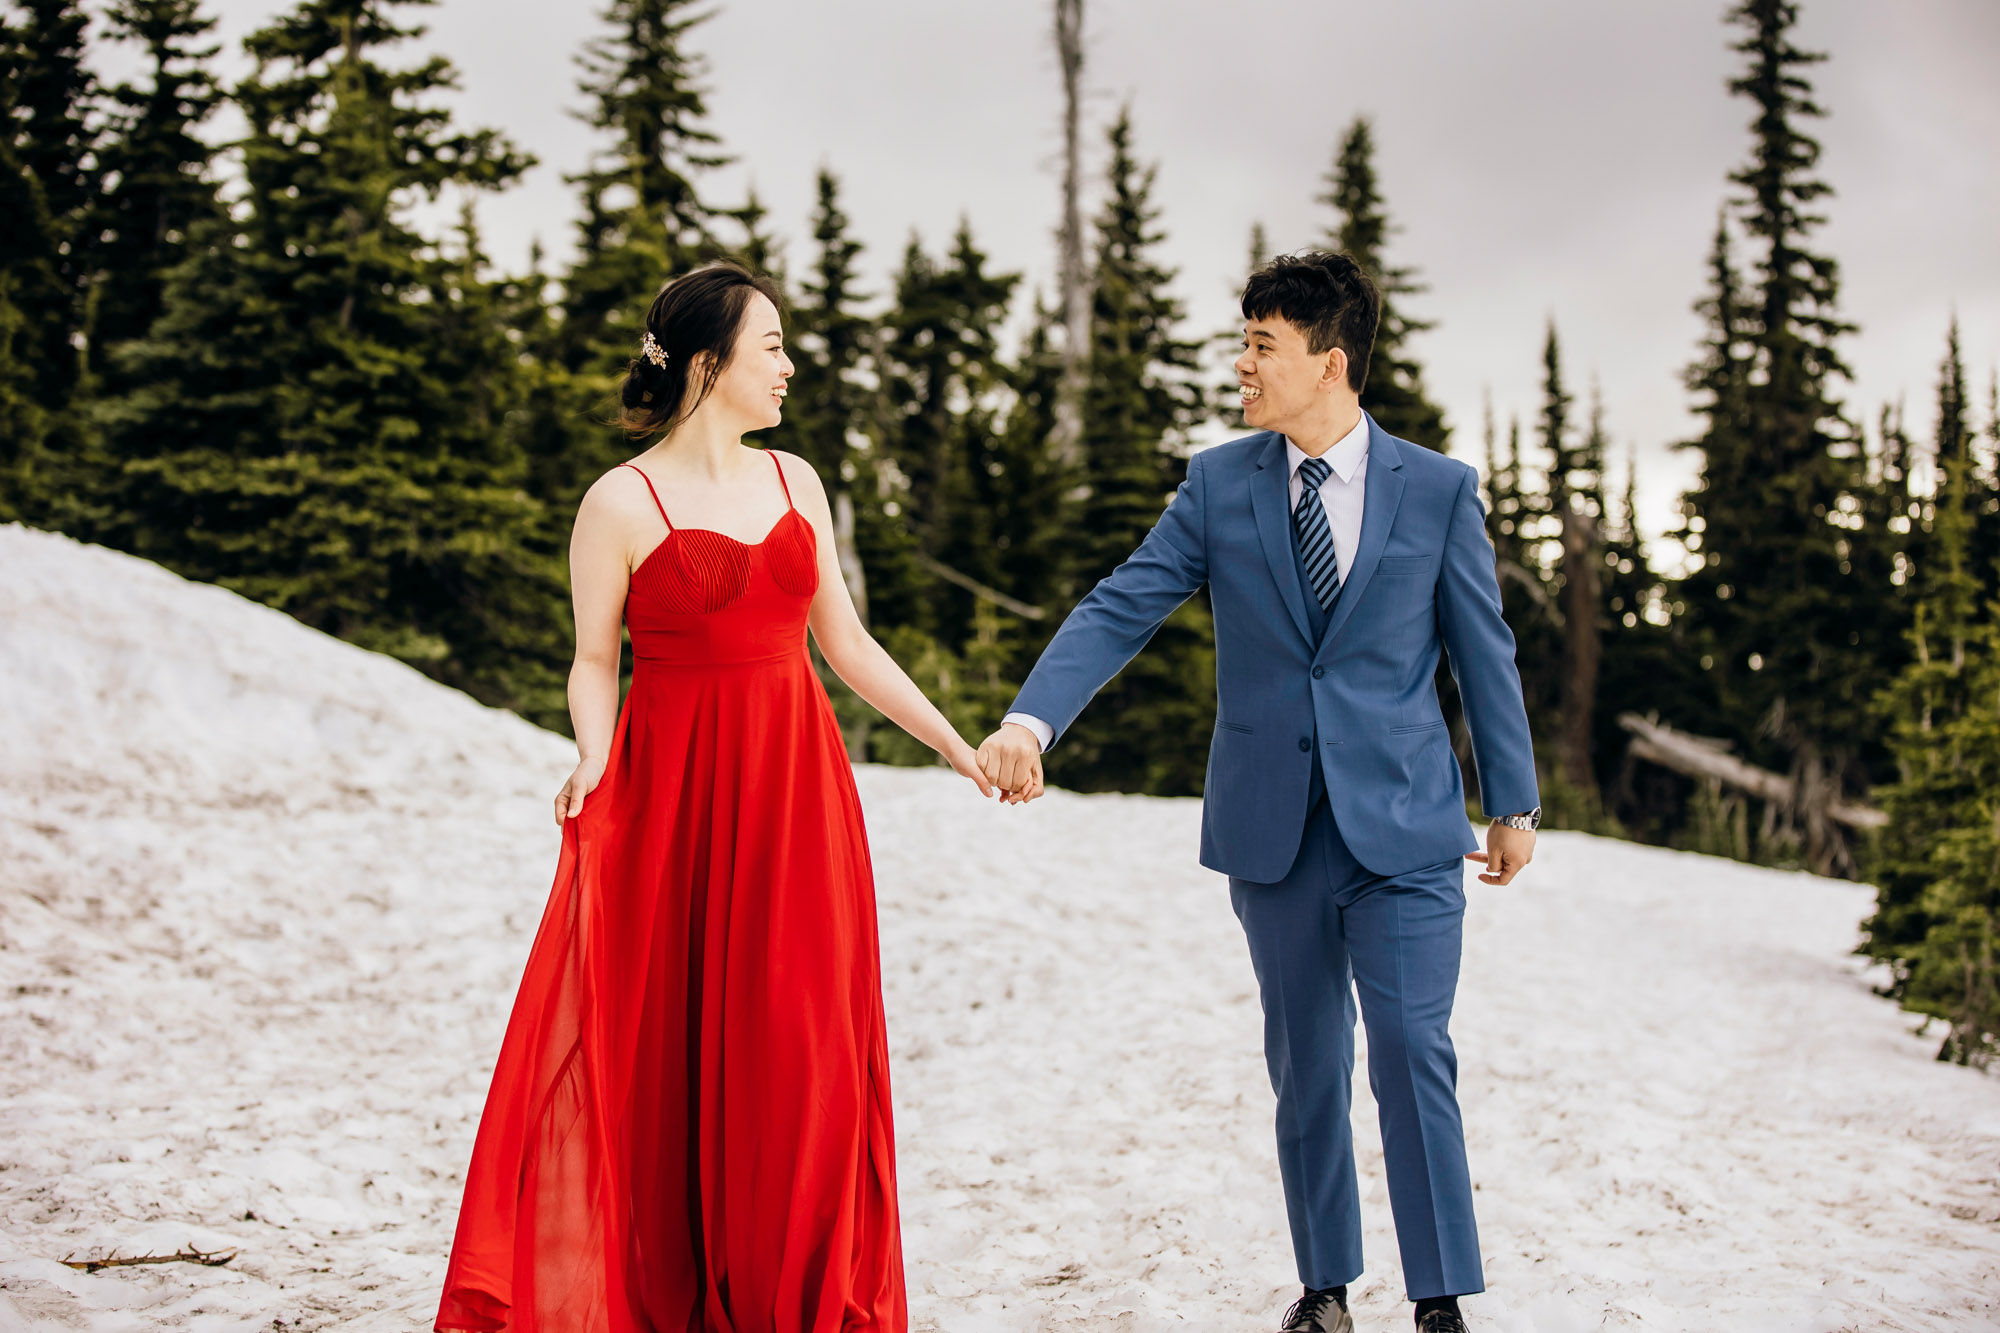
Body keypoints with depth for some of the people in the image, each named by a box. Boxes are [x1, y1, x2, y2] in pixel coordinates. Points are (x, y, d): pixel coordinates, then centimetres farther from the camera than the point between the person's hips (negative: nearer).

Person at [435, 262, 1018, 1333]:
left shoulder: (794, 481, 10)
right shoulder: (622, 501, -4)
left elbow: (846, 644, 15)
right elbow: (592, 661, 0)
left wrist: (957, 747, 14)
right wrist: (594, 762, -19)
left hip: (796, 791, 4)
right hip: (673, 792, -4)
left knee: (795, 1050, 5)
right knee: (654, 1046, 0)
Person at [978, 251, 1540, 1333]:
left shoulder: (1439, 490, 0)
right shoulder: (1219, 485, 3)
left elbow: (1484, 650, 5)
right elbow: (1118, 608, -4)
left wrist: (1513, 801, 9)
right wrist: (1029, 721, -19)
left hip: (1402, 825, -2)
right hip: (1272, 830, 2)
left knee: (1414, 1053, -6)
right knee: (1304, 1063, 11)